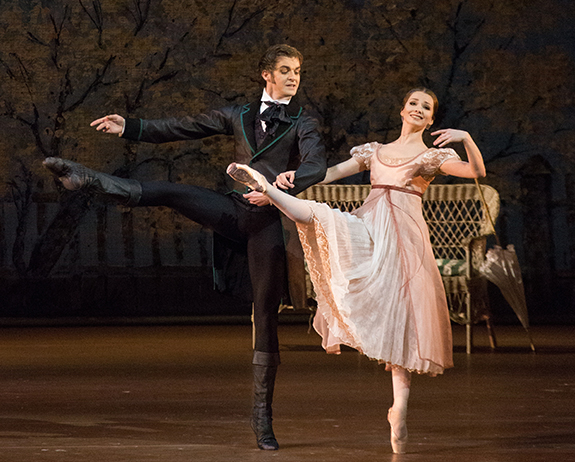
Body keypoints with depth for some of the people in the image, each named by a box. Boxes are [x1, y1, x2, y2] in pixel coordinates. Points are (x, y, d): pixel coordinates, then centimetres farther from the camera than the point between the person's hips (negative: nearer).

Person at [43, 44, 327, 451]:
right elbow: (183, 129, 18)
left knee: (266, 312, -3)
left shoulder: (303, 124, 5)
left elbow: (317, 167, -13)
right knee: (169, 193, -18)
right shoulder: (239, 115, 17)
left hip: (268, 220, -3)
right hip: (233, 211, 3)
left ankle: (263, 415, 1)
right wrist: (129, 128, 12)